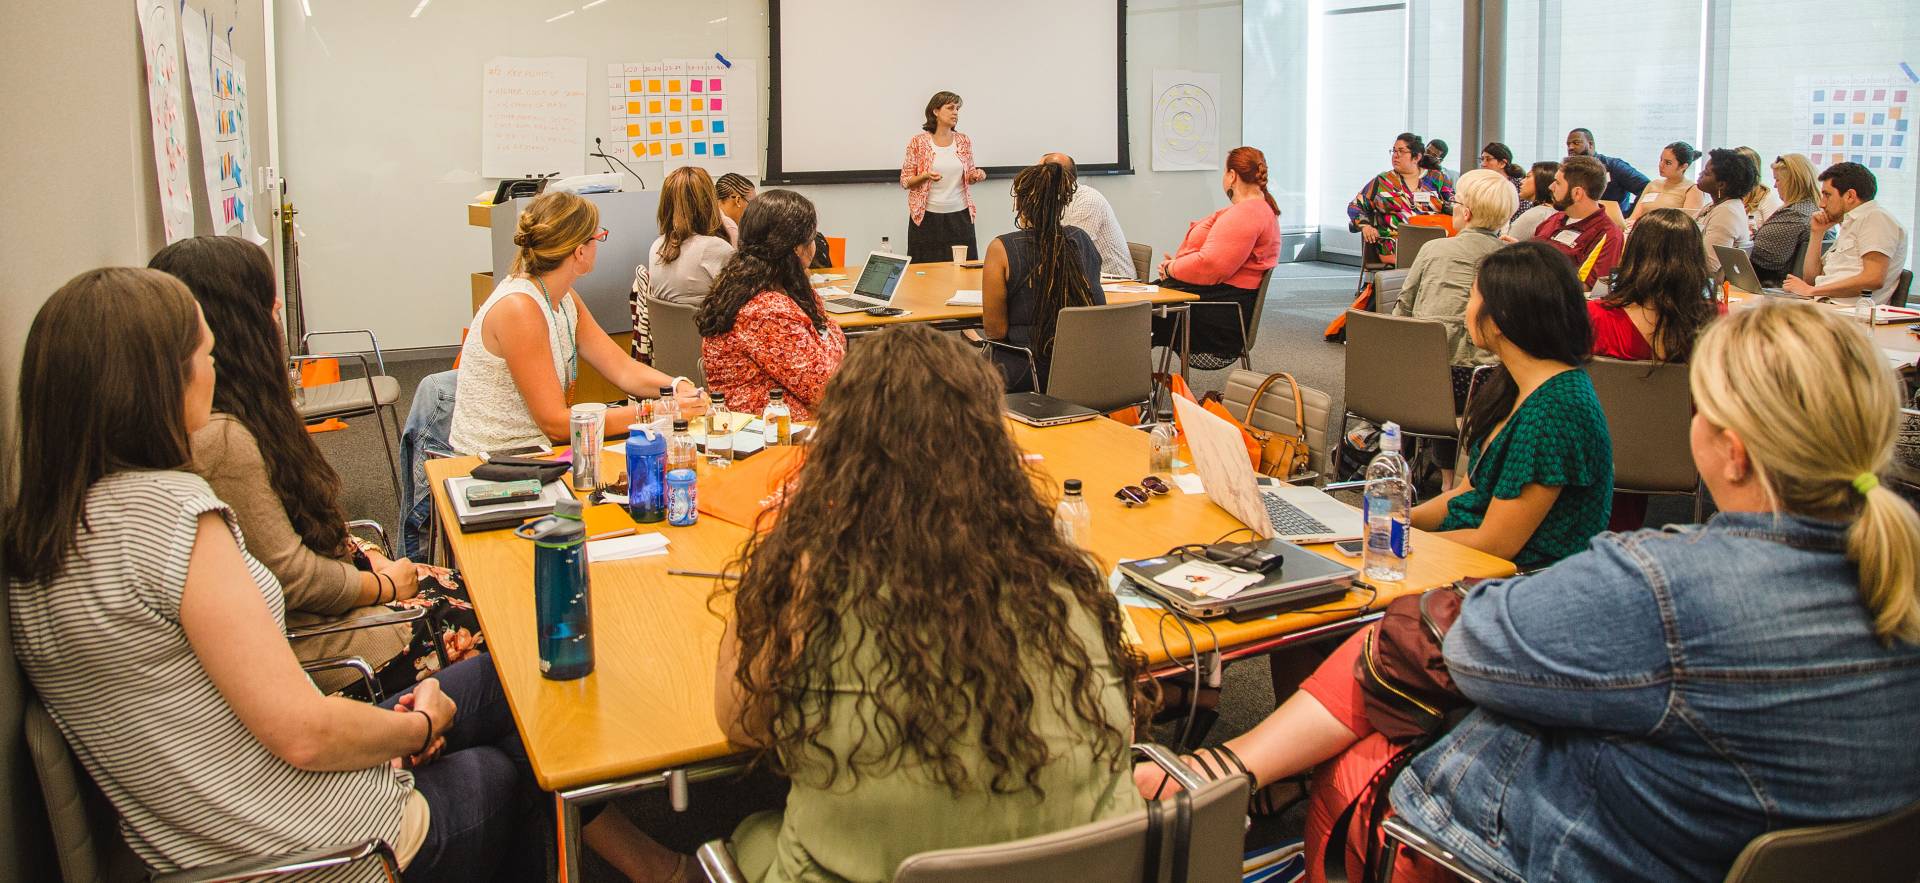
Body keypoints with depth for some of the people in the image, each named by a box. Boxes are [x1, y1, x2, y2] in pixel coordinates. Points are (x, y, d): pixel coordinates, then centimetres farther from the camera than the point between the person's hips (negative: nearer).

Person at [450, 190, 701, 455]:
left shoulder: (565, 298, 4)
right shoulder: (518, 308, -22)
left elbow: (623, 368, 5)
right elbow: (555, 423, -23)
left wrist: (678, 387, -15)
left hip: (536, 448, 8)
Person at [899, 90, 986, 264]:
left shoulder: (964, 141, 7)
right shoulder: (919, 142, -3)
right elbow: (905, 181, 0)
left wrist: (976, 176, -6)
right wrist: (926, 176, -18)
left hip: (959, 215, 3)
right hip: (927, 216, -3)